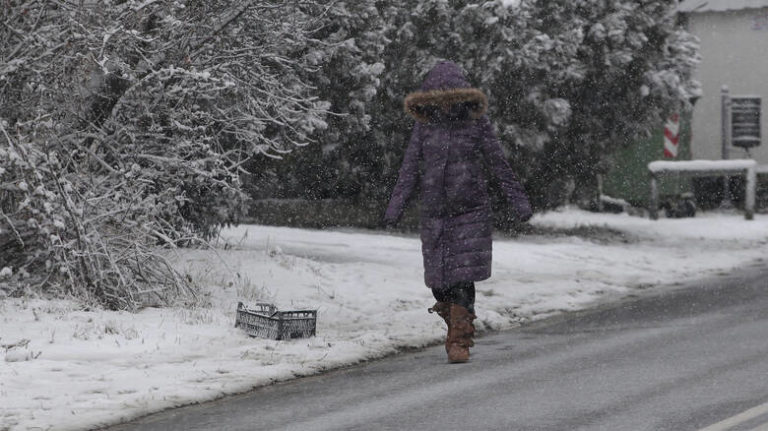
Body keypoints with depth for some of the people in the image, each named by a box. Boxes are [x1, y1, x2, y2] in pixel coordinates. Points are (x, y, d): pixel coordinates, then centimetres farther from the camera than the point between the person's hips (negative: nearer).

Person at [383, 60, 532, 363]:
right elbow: (410, 168, 1)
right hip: (434, 215, 3)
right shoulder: (424, 126, 5)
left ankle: (459, 342, -5)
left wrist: (519, 200, 0)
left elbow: (499, 165, 2)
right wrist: (396, 205, -10)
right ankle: (460, 328, 29)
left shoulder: (477, 123, -1)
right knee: (439, 282, 5)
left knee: (462, 279, -11)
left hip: (471, 213, -3)